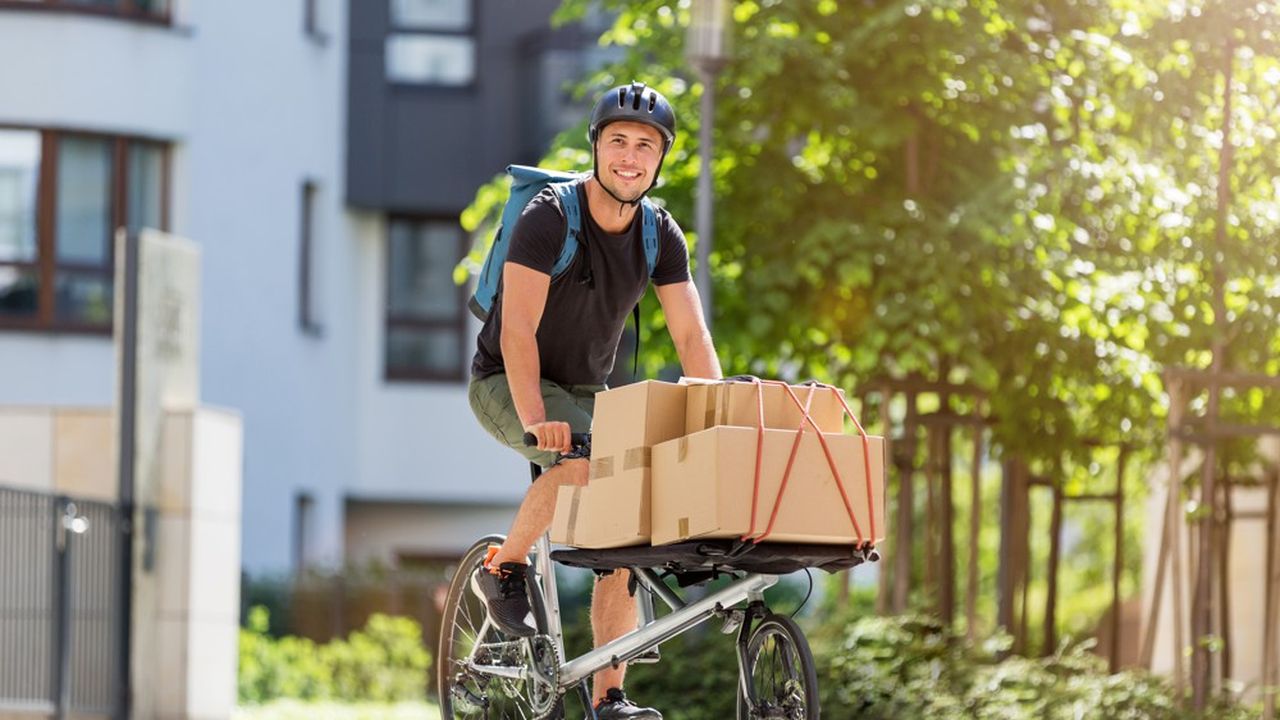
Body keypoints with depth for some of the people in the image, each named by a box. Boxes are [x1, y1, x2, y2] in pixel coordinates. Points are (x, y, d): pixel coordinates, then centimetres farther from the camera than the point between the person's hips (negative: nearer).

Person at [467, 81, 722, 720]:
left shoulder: (660, 235, -5)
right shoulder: (549, 217, -22)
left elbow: (692, 337, -6)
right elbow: (517, 329, -29)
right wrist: (535, 418, -40)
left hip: (586, 390, 6)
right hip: (506, 383, -6)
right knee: (581, 459, -35)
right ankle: (504, 569, -12)